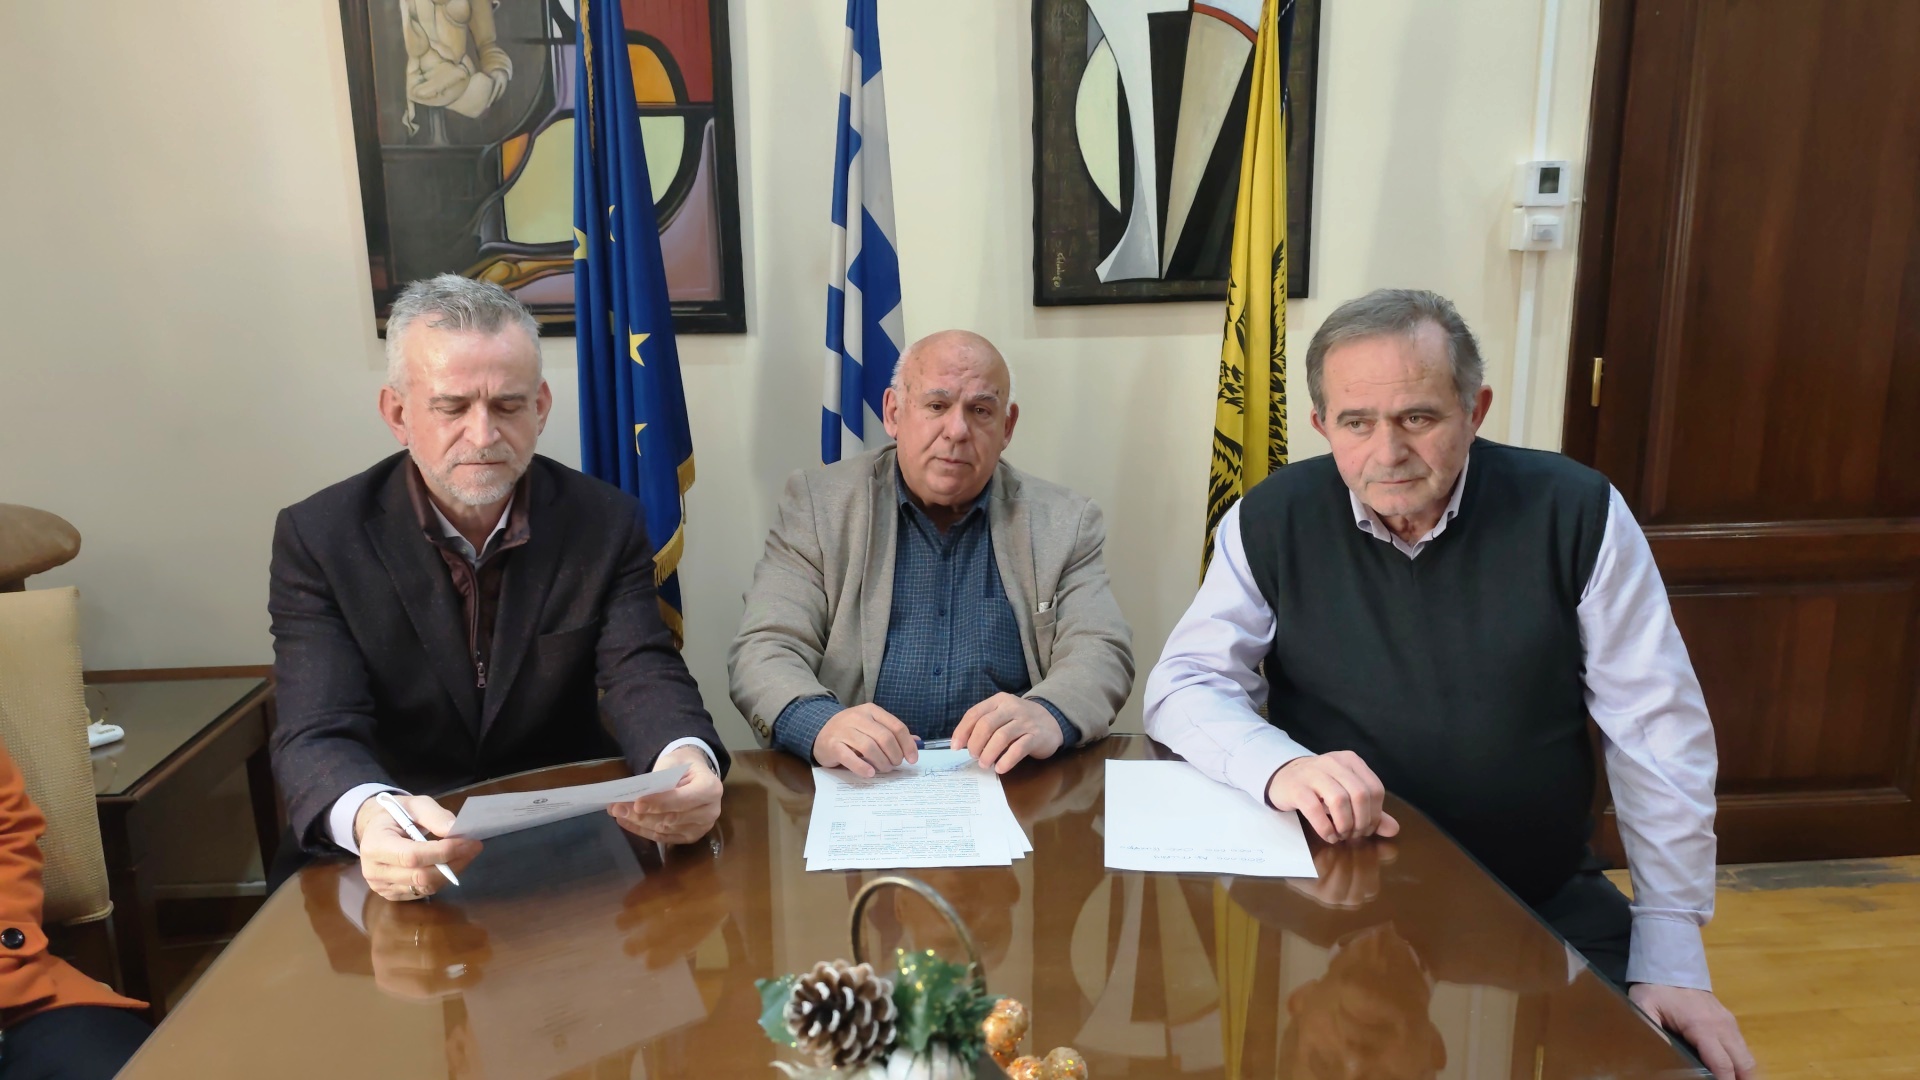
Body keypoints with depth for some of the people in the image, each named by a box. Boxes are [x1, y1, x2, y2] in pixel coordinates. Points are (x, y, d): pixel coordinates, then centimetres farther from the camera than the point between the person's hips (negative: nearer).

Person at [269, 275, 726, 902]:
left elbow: (642, 675, -8)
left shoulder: (606, 523, 1)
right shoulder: (318, 539, -3)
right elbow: (320, 735, -11)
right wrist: (367, 816, -36)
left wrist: (684, 760, -33)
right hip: (400, 861, 1)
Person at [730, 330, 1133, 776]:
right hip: (859, 785, -1)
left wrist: (1049, 716, -26)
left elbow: (1102, 652, -3)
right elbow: (765, 650, -5)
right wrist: (818, 724, -28)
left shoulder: (1064, 522, 5)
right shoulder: (818, 505, 2)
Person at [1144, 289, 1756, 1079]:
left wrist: (1672, 955, -6)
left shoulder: (1576, 512, -7)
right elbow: (1186, 686, -6)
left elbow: (1658, 737, -4)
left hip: (1548, 909, 1)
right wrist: (1280, 767, -28)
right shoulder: (1272, 521, -6)